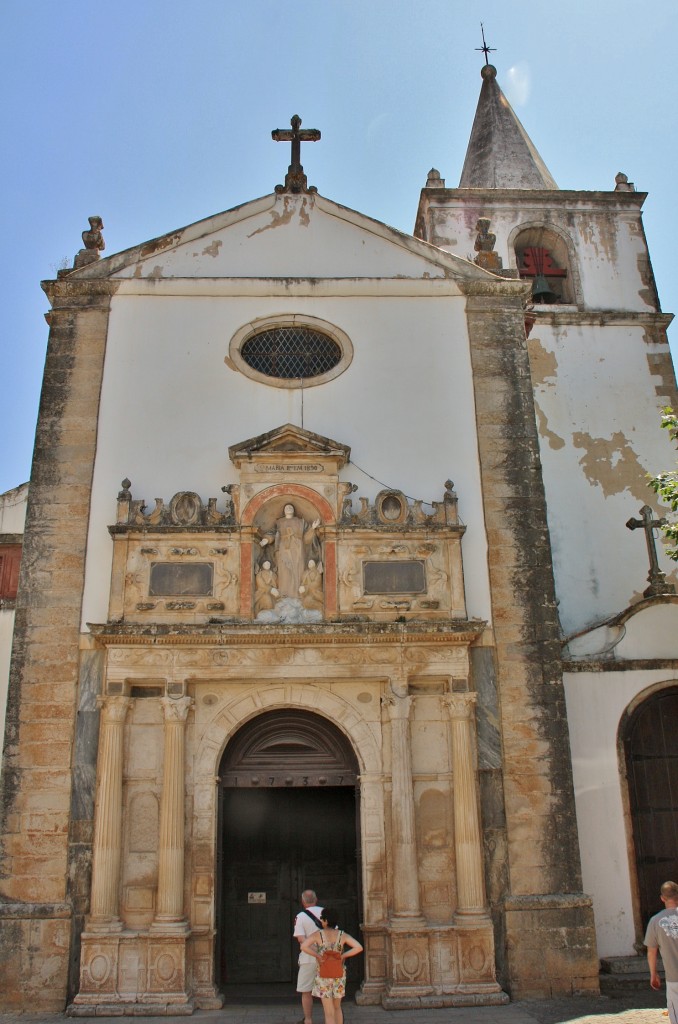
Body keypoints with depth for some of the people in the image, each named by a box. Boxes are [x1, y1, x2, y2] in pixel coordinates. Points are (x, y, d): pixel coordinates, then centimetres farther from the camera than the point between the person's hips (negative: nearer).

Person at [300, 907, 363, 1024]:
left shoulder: (318, 934, -9)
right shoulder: (342, 935, -3)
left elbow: (303, 946, -22)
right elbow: (359, 947, -12)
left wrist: (318, 955, -13)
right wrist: (343, 956, -5)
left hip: (323, 975, -2)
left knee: (329, 1012, 4)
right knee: (337, 1007, 22)